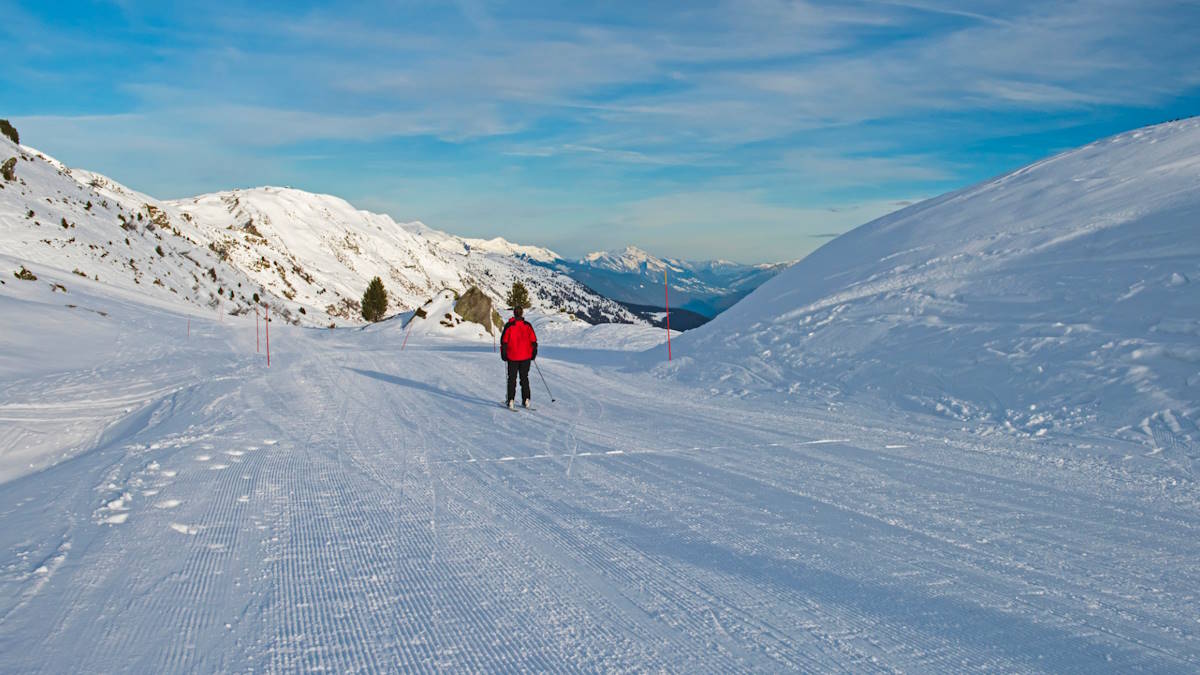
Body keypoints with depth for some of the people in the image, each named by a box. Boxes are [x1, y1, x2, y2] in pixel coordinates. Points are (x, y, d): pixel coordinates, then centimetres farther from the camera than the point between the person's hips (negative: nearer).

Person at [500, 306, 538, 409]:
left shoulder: (509, 326, -7)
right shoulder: (527, 325, 0)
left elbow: (504, 341, -5)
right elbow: (533, 341, 1)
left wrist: (503, 354, 3)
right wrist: (533, 353, 10)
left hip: (512, 357, -2)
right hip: (526, 357, 2)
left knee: (512, 378, 7)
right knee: (524, 378, 12)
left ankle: (510, 400, 1)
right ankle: (526, 400, 7)